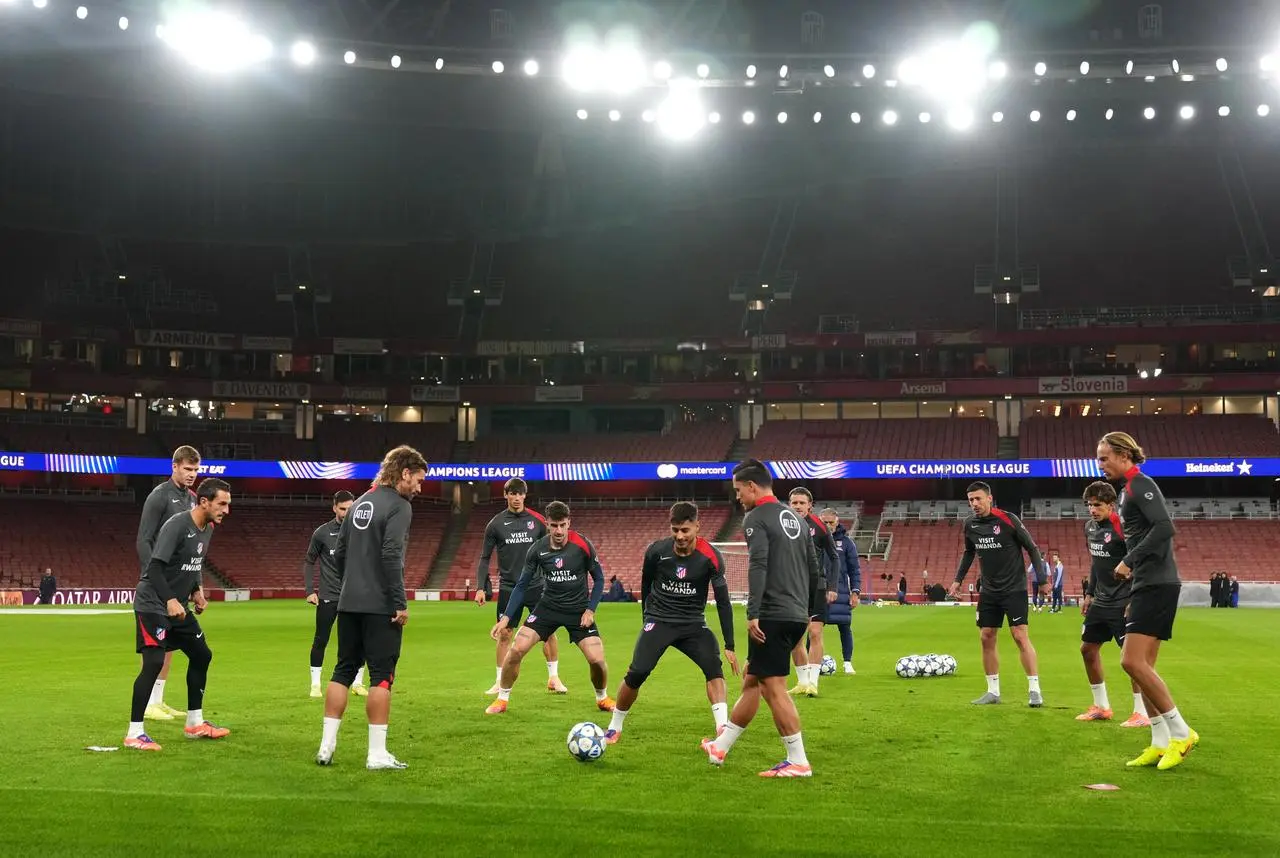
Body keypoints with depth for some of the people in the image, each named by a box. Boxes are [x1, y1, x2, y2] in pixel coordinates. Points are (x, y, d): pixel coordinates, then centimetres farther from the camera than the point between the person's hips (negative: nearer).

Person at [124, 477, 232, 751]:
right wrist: (170, 600, -34)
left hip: (178, 606, 9)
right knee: (154, 662, -17)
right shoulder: (176, 526, -21)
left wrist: (197, 590, 4)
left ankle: (195, 723, 24)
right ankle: (134, 733, -9)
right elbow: (154, 567, -25)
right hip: (152, 604, -9)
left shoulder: (207, 529, 5)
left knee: (202, 655, 12)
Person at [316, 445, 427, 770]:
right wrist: (400, 603, -17)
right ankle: (377, 754, 0)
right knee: (381, 676, -2)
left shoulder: (360, 502, 15)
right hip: (380, 606, -7)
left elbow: (339, 551, 17)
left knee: (343, 671, 13)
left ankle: (326, 746, 14)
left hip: (349, 603, 8)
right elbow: (391, 555, -20)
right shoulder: (399, 505, -9)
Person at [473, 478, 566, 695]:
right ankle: (500, 681, 15)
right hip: (508, 587, 0)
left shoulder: (537, 521, 1)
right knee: (504, 634, 2)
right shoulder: (496, 524, 0)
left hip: (536, 585, 0)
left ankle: (553, 678, 13)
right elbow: (485, 558, 4)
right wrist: (481, 587, -3)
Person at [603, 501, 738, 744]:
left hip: (693, 623, 0)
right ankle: (614, 729, 6)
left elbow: (723, 601, -10)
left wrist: (729, 646, -13)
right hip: (659, 621, 0)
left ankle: (723, 730, -24)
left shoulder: (710, 556, -14)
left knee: (714, 666, -25)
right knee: (636, 673, -15)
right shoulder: (656, 551, -11)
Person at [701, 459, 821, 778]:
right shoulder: (794, 517, 18)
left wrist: (752, 614, -25)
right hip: (797, 616, 9)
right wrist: (806, 609, 27)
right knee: (752, 679, 16)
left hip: (772, 616, -9)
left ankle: (798, 763, 0)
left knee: (774, 687, -2)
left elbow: (758, 566, -21)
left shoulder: (757, 518, -7)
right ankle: (720, 747, 26)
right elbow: (815, 569, 20)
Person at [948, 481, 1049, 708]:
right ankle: (993, 691, 16)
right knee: (987, 638, 6)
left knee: (1020, 636, -11)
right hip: (988, 591, 6)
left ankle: (1034, 690, -5)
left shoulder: (1007, 520, -15)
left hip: (1014, 589, -6)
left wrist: (1041, 579, -11)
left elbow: (1032, 548, -8)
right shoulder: (970, 525, 1)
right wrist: (958, 579, 14)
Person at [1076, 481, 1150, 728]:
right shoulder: (1090, 527, 8)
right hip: (1101, 600, 9)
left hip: (1123, 602, -9)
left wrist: (1133, 601, -23)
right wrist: (1089, 593, 20)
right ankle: (1101, 707, 24)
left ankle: (1142, 713, 0)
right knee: (1088, 648, 12)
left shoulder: (1121, 526, -18)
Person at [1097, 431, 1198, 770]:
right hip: (1147, 586, 10)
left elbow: (1165, 527, -23)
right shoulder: (1133, 488, 19)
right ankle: (1161, 743, 11)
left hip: (1157, 585, -10)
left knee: (1133, 661, -14)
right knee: (1142, 666, 8)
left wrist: (1129, 561, -20)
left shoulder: (1140, 484, -10)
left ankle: (1181, 733, -4)